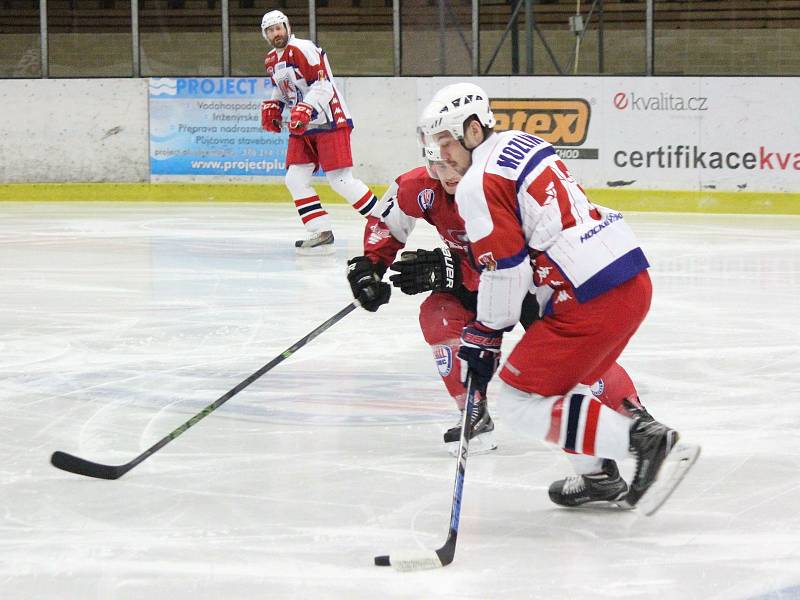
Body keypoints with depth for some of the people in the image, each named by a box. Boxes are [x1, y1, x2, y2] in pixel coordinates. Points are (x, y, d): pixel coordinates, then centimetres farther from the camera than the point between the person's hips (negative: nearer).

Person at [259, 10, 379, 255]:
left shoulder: (303, 49, -15)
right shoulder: (272, 60, 14)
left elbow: (323, 85, -22)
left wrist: (305, 109, -32)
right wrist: (272, 106, 10)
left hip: (330, 121, -9)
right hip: (302, 125, 9)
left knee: (341, 180, -14)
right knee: (295, 179, -2)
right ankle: (322, 234, -1)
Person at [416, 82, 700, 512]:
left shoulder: (478, 184, -8)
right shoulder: (523, 143, 19)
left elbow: (505, 271, -10)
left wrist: (483, 338, 1)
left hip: (590, 300, -10)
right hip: (635, 281, 10)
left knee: (522, 401, -2)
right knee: (564, 376, 29)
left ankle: (645, 441, -11)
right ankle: (598, 476, 25)